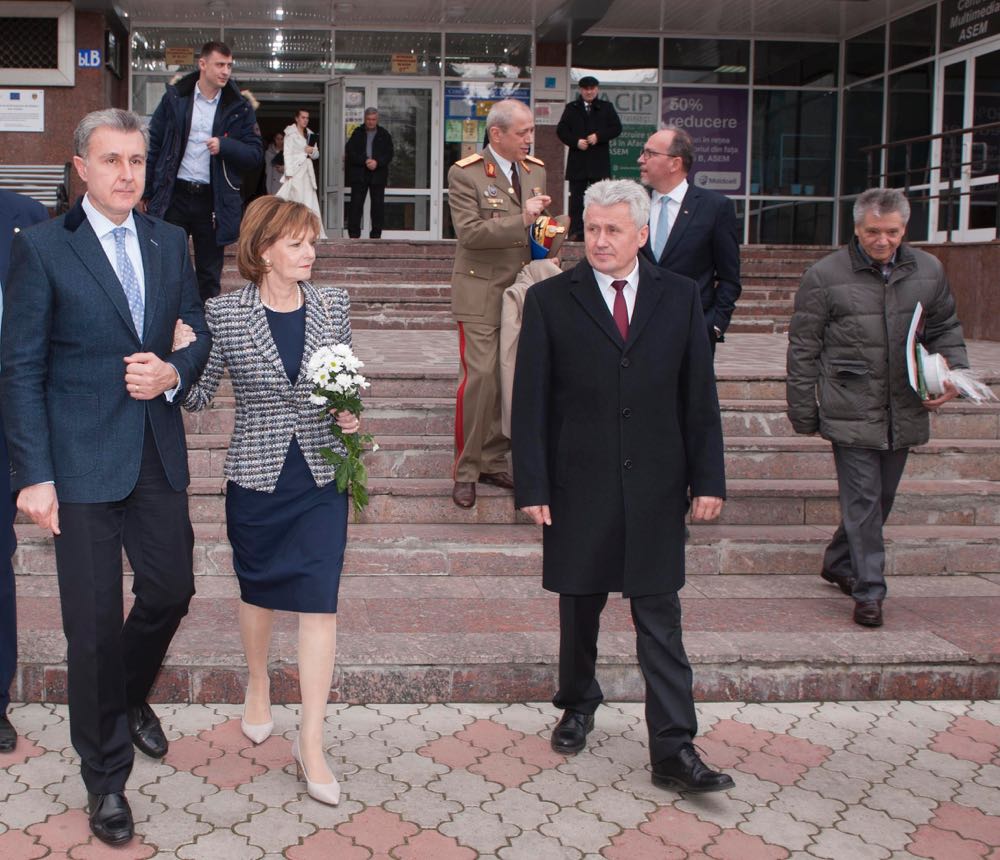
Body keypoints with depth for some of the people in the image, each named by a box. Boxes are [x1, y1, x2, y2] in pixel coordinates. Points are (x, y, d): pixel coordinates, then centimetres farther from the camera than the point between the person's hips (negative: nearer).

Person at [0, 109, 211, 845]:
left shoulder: (170, 242, 8)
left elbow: (199, 335, 13)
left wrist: (173, 373, -11)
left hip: (159, 453, 5)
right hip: (82, 460, -4)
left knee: (170, 591, 13)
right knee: (94, 623, 3)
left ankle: (129, 697, 45)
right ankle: (106, 775, 23)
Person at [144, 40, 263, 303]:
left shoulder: (239, 108, 3)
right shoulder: (174, 98, 3)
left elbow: (256, 153, 0)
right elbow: (154, 145, 5)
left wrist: (225, 146, -18)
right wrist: (148, 192, 1)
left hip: (214, 200, 0)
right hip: (175, 195, 0)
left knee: (210, 275, 9)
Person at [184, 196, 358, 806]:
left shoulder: (333, 305, 0)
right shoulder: (225, 313, -6)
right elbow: (199, 396, -5)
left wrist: (350, 418, -7)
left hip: (321, 475, 1)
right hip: (257, 475, 0)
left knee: (320, 600, -5)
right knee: (258, 588, 18)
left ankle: (312, 743, 4)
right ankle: (259, 687, 47)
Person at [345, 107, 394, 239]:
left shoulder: (384, 135, 8)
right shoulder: (357, 133, 7)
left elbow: (390, 153, 1)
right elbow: (350, 151, -1)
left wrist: (377, 162, -15)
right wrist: (365, 161, -14)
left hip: (378, 175, 0)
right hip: (359, 174, 0)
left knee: (378, 205, 0)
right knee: (356, 204, -3)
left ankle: (375, 235, 6)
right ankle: (354, 234, 1)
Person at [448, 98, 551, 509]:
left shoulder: (536, 170, 12)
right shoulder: (465, 174, -9)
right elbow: (469, 232, -19)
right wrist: (521, 220, -23)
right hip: (481, 293, -6)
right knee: (480, 377, -9)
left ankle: (494, 460, 21)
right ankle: (466, 470, 3)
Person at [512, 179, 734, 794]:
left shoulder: (680, 297, 5)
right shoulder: (550, 300, 0)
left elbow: (699, 396, 6)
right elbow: (530, 403, -2)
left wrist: (708, 479, 1)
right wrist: (532, 486, -7)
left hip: (655, 488, 1)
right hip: (579, 485, 0)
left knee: (661, 621, 2)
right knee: (579, 609, 14)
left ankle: (674, 749, 7)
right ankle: (579, 704, 37)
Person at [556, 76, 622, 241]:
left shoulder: (606, 107, 9)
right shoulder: (571, 108, 8)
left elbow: (616, 128, 3)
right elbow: (561, 130, 4)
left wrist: (599, 136, -11)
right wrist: (576, 141, -12)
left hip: (599, 161, 0)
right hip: (577, 161, 0)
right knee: (576, 198, 1)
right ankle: (576, 231, 3)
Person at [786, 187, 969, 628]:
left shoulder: (928, 271, 6)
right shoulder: (825, 276, -6)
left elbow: (946, 329, 18)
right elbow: (803, 348, -2)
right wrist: (803, 411, -2)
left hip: (904, 413, 5)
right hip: (851, 413, -5)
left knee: (881, 498, 15)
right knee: (863, 501, -4)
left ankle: (839, 563, 36)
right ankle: (869, 591, 5)